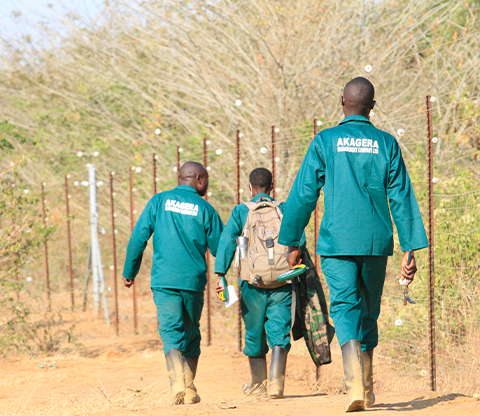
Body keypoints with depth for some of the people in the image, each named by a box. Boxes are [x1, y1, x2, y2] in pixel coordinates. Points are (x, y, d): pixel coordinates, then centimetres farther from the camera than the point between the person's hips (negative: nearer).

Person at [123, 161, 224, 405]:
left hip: (164, 280, 0)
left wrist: (129, 272, 10)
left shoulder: (159, 202, 4)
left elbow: (138, 238, 0)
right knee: (191, 333, 16)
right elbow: (218, 249, 5)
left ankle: (178, 383, -26)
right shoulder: (205, 209, 1)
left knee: (171, 332, -4)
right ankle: (190, 391, 17)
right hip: (194, 282, 1)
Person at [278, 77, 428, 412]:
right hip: (376, 241, 2)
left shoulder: (325, 141, 0)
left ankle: (354, 383, -31)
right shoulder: (386, 144, 5)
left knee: (345, 308, -8)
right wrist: (410, 250, 3)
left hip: (337, 241, -2)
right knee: (369, 312, 16)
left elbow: (303, 194, 0)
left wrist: (292, 242, 8)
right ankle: (366, 390, 25)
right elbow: (402, 199, 1)